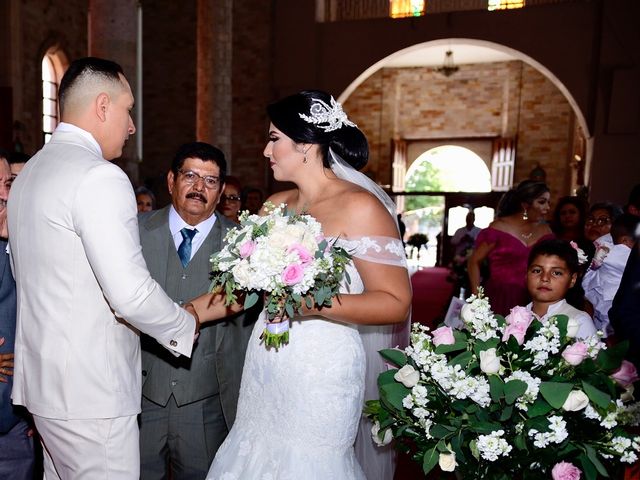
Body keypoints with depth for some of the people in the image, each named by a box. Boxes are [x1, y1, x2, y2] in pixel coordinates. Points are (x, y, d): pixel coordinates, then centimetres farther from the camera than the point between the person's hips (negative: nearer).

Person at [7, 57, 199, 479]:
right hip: (90, 391, -9)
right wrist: (186, 324, -7)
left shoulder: (28, 175, 11)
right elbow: (131, 293, -26)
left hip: (45, 380, 9)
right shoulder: (100, 176, -19)